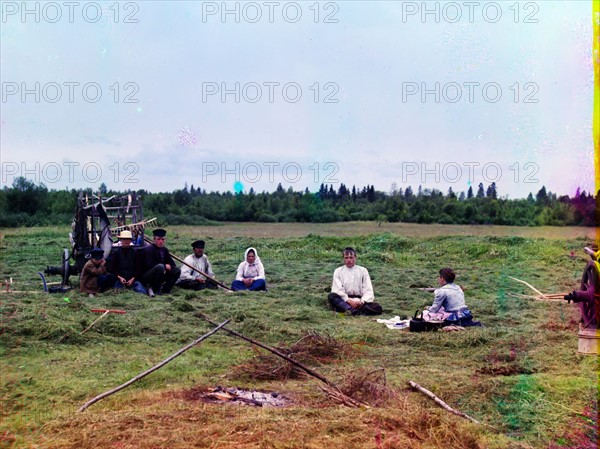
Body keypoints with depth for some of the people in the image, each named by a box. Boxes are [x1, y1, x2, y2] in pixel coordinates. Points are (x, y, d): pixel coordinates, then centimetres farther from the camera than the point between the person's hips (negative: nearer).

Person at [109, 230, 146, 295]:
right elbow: (111, 268, 9)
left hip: (133, 279, 1)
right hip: (120, 279, 0)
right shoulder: (115, 252, 9)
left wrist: (133, 278, -6)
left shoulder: (134, 251, 10)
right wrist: (119, 277, -7)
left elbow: (138, 268, 10)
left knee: (142, 292, -26)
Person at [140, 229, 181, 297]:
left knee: (177, 270, -3)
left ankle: (165, 290, -5)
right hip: (146, 277, -7)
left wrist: (166, 269, -13)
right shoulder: (148, 249, -14)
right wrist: (165, 266, -16)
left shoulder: (165, 249, 8)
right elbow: (150, 265, -25)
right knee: (160, 267, -35)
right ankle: (154, 290, -21)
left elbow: (172, 263, 9)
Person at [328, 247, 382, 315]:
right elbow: (337, 290, -2)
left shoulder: (363, 270, 12)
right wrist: (349, 301, -19)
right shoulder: (338, 271, 10)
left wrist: (362, 301, -16)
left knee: (377, 308, -27)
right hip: (344, 300, -1)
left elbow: (368, 290, 4)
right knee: (331, 296, -32)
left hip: (359, 300, 1)